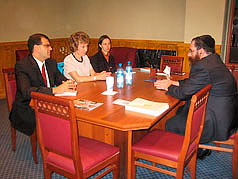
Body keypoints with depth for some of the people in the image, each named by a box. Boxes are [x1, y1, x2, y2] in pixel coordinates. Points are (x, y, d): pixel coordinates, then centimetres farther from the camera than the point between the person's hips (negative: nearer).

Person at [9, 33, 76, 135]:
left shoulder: (51, 63, 10)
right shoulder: (22, 66, -13)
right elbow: (26, 91, -27)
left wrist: (67, 84, -12)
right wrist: (55, 90, -35)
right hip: (28, 110, -6)